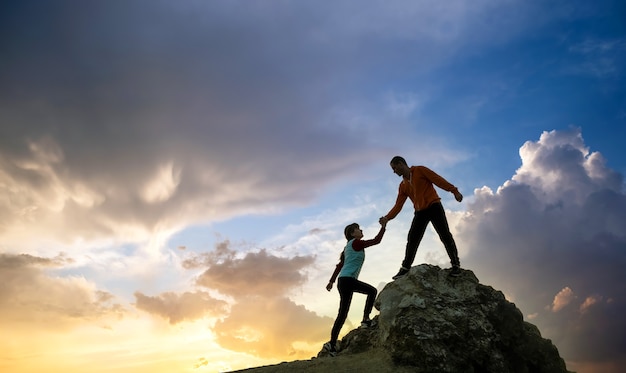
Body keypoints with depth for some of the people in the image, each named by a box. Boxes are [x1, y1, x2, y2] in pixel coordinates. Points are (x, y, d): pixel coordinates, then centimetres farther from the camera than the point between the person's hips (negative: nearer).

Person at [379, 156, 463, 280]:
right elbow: (398, 205, 10)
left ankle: (456, 265, 1)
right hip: (420, 212, 6)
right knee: (412, 240, 2)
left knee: (445, 235, -7)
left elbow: (438, 180, -10)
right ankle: (405, 268, 8)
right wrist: (388, 217, -2)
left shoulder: (420, 170, -3)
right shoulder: (403, 185, 13)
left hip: (434, 207, -6)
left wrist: (454, 191, -19)